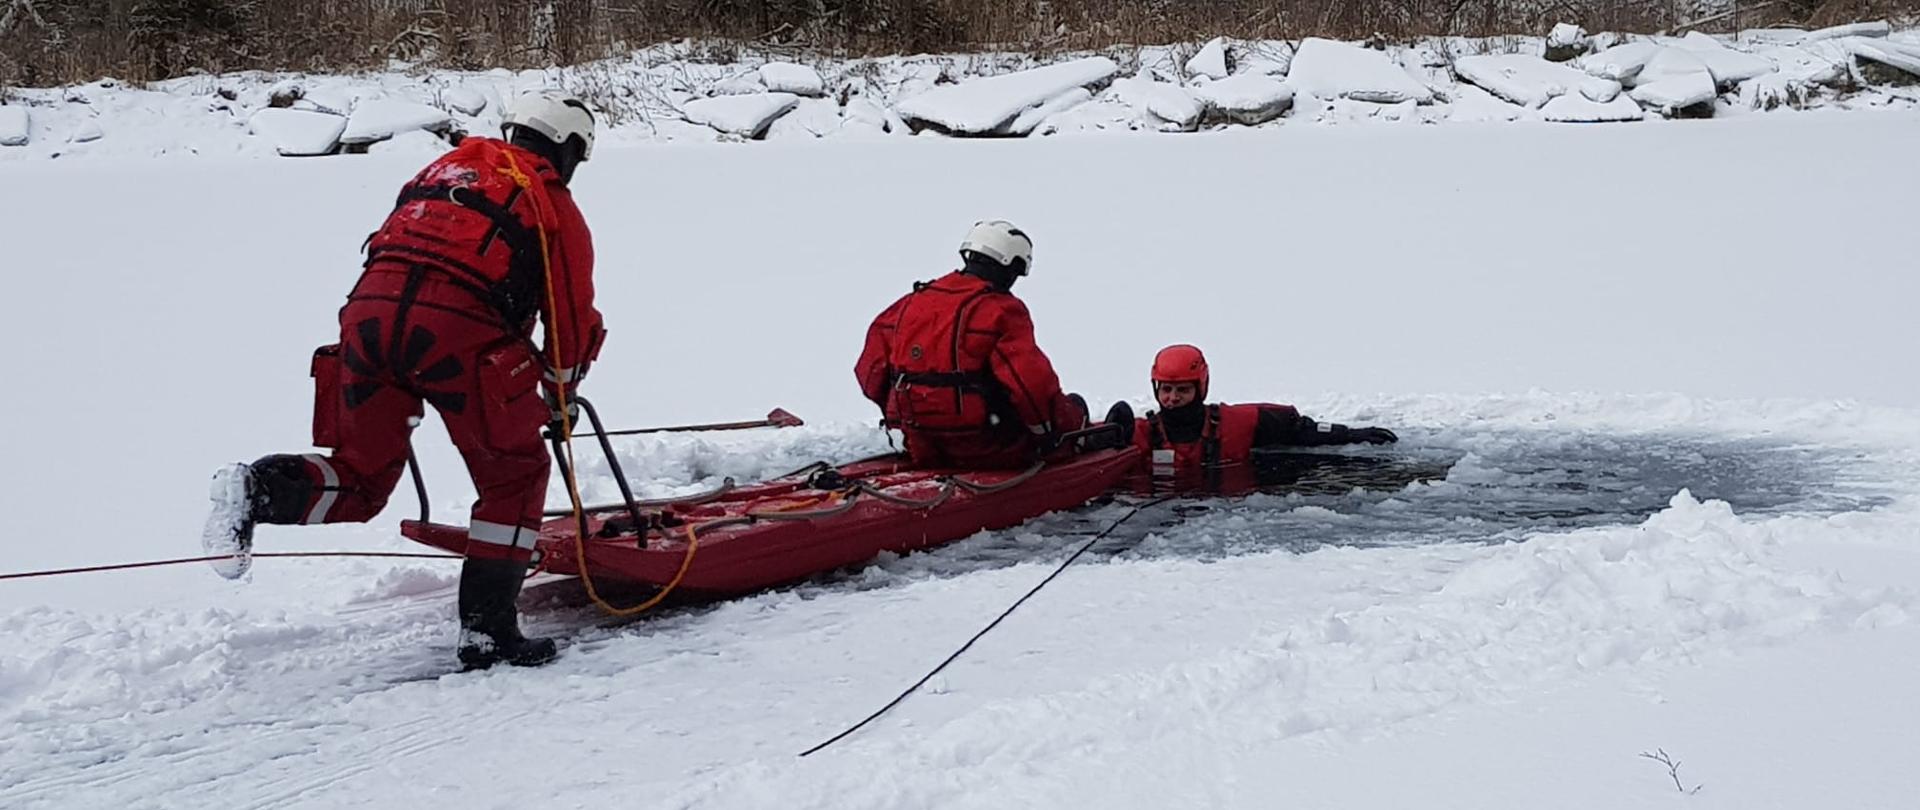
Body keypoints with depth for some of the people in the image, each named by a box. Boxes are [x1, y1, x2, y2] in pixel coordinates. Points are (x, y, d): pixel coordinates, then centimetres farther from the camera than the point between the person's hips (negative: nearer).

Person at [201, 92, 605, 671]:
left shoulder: (446, 168, 32)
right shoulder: (554, 204, 18)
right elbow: (573, 319, 20)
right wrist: (559, 397, 36)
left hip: (369, 305, 5)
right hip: (458, 325, -4)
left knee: (360, 479, 18)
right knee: (514, 476, 13)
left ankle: (259, 489, -10)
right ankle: (487, 632, 8)